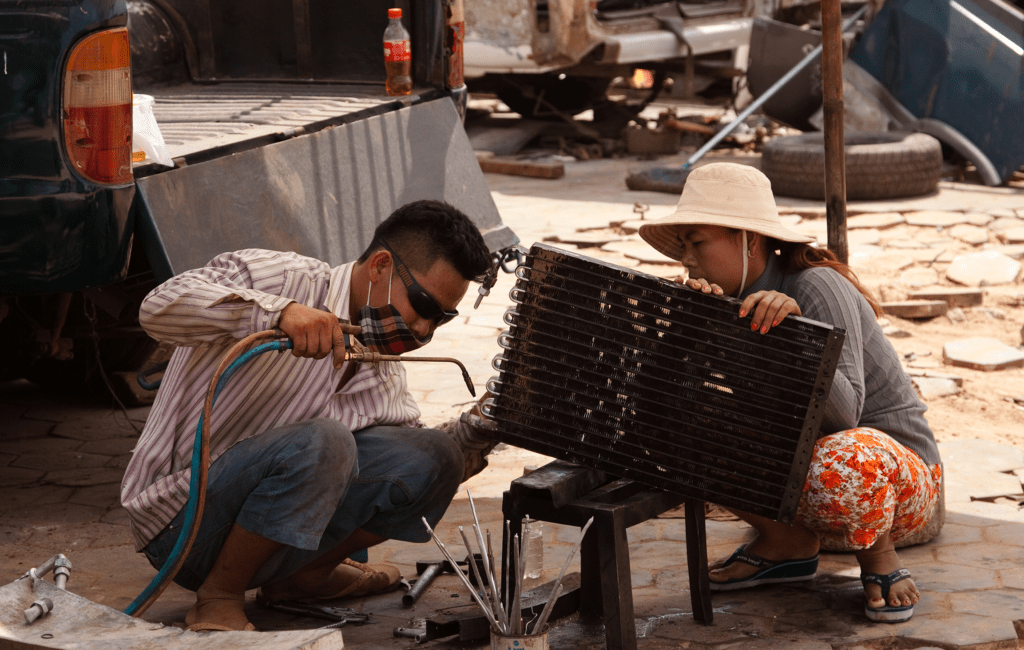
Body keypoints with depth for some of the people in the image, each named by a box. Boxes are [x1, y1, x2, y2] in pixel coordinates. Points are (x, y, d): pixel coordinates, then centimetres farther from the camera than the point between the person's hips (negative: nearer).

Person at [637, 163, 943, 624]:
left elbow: (844, 414, -31)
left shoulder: (816, 288, -20)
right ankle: (789, 543, 6)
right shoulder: (732, 300, 0)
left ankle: (879, 557, -7)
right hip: (800, 464, 7)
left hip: (897, 479, -7)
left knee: (845, 461, -42)